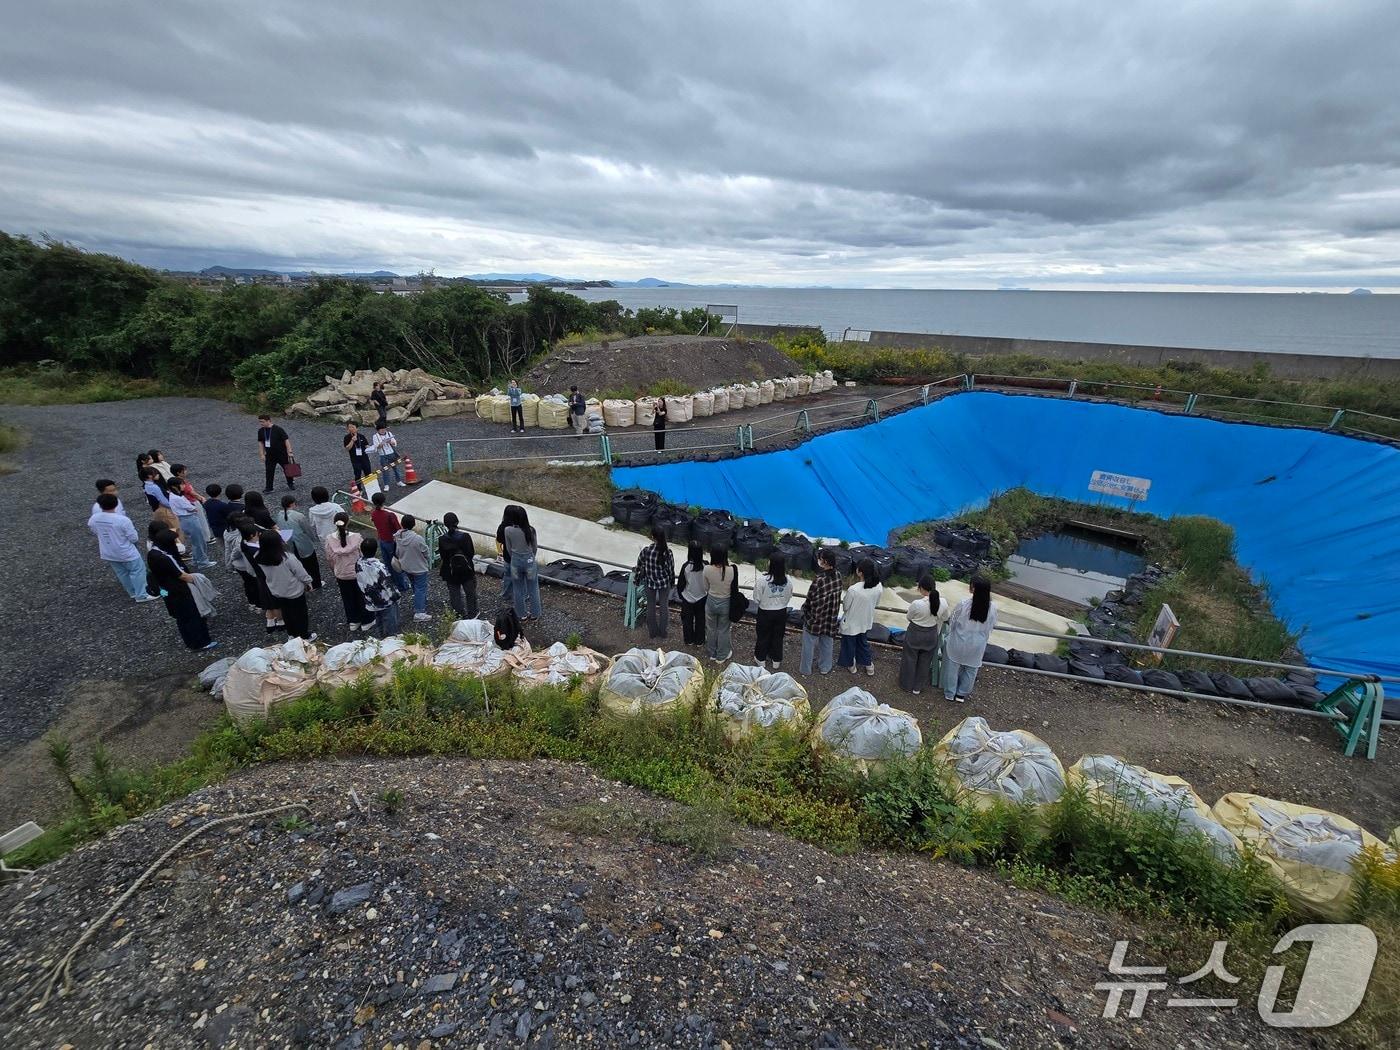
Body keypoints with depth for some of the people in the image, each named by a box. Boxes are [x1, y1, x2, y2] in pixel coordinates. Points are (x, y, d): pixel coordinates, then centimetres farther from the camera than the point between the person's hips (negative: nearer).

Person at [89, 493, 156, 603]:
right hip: (126, 553, -6)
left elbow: (95, 533, 9)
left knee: (121, 573, 20)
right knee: (138, 571, 10)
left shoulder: (93, 519, -10)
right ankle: (142, 595, 15)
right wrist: (138, 540, 2)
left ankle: (134, 593, 34)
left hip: (108, 554, 6)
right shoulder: (123, 520, -28)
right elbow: (134, 538, -20)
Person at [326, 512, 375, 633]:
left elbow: (329, 558, -3)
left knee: (348, 599, 21)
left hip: (341, 576, 2)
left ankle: (353, 622, 35)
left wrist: (334, 572, 15)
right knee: (362, 598, 17)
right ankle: (366, 622, 30)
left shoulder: (329, 539, -14)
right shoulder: (356, 537, -22)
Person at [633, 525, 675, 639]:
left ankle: (652, 632, 32)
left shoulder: (646, 550, -21)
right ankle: (663, 632, 31)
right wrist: (671, 581, 10)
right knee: (664, 606, 18)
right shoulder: (668, 551, -20)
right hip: (664, 583, 0)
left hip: (650, 583, 0)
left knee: (651, 606, 18)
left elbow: (640, 567, -8)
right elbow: (671, 569, -9)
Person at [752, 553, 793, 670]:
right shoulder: (788, 581, -13)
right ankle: (776, 662, 32)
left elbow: (756, 598, -14)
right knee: (778, 637, 18)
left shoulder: (763, 579, -24)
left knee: (763, 636, 17)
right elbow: (789, 597, 1)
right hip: (781, 613, 3)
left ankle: (761, 660, 32)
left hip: (765, 613, -3)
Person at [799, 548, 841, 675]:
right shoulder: (837, 576, -11)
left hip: (815, 619, -5)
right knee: (827, 644, 23)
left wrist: (804, 610, -4)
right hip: (831, 618, 6)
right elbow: (836, 596, 0)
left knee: (809, 645, 16)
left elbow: (811, 600, -21)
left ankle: (805, 669, 32)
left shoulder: (819, 580, -31)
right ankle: (824, 668, 40)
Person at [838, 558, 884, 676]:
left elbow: (845, 607, -19)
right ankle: (868, 664, 45)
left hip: (851, 623, -4)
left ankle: (851, 665, 45)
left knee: (849, 643, 23)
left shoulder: (853, 589, -35)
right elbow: (876, 603, -1)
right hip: (866, 621, 4)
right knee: (863, 642, 31)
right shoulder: (878, 587, -19)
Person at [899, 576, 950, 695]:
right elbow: (944, 619, 1)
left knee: (910, 660, 19)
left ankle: (907, 686, 36)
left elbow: (909, 618, -9)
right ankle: (918, 687, 37)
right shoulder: (943, 603, -17)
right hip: (931, 636, 3)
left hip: (914, 634, -3)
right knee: (925, 662, 22)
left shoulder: (916, 603, -29)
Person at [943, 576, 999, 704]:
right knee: (970, 669, 22)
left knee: (953, 667, 17)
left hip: (959, 642, -2)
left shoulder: (964, 603, -25)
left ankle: (950, 693, 29)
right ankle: (962, 694, 34)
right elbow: (993, 626, 0)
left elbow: (951, 621, -11)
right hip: (977, 645, 2)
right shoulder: (992, 607, -16)